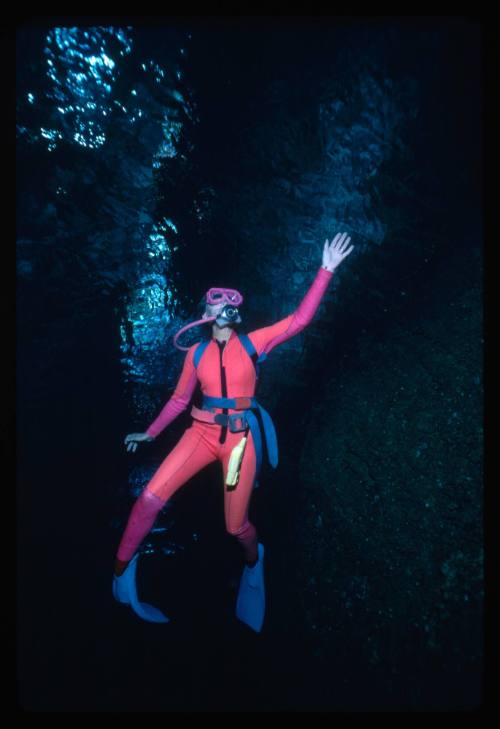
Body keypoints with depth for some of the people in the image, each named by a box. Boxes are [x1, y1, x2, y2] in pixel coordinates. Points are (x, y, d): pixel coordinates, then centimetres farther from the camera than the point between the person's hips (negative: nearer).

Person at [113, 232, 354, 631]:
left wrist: (326, 271, -14)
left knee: (235, 526, 7)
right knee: (151, 497, -11)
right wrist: (150, 433, 20)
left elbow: (300, 319, -9)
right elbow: (179, 399, 15)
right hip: (203, 433, 2)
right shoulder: (197, 353, 5)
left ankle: (253, 558, 45)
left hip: (242, 438, -2)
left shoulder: (253, 343, -1)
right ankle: (122, 568, 13)